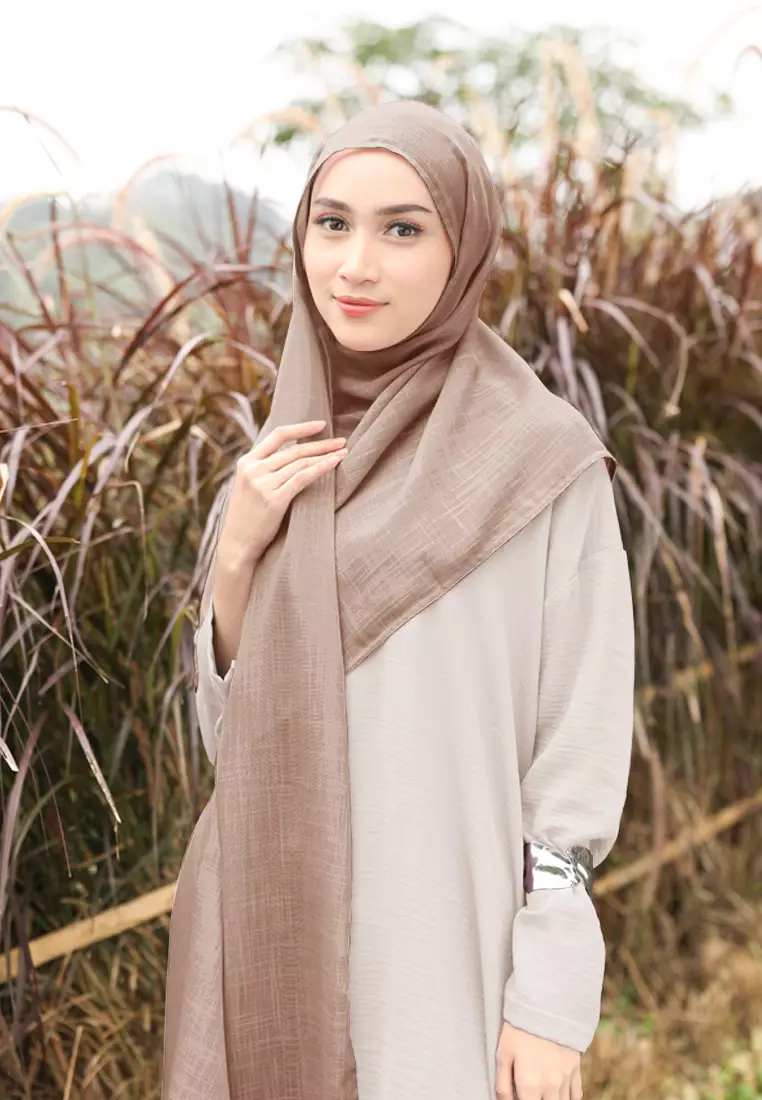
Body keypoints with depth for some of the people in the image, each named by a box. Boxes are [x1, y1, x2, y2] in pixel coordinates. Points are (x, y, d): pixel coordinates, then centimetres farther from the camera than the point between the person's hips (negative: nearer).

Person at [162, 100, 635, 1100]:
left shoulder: (545, 462, -11)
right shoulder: (280, 466, 4)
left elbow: (581, 752, -9)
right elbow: (230, 727, 6)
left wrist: (551, 1000, -11)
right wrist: (236, 555, -9)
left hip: (448, 945, -4)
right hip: (276, 935, 5)